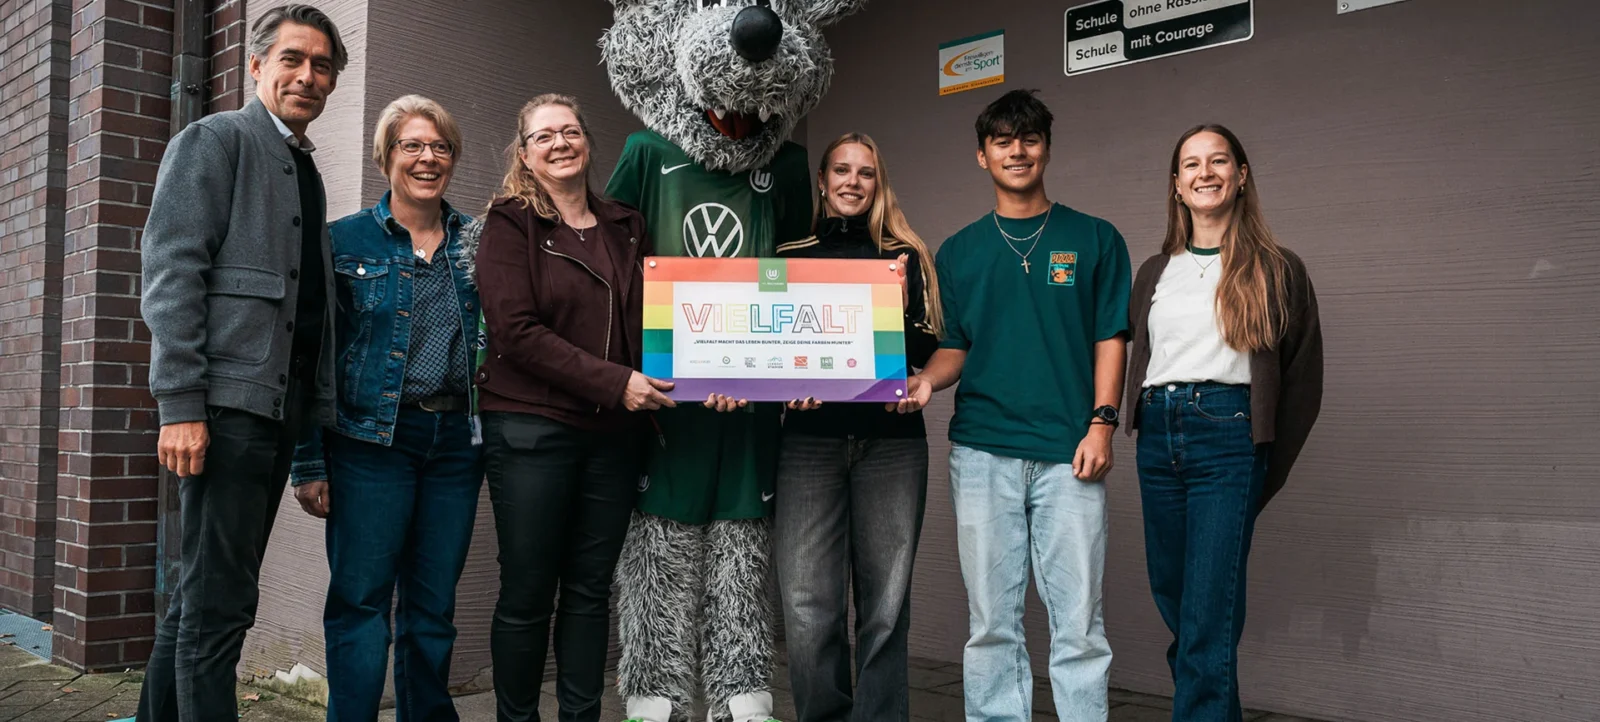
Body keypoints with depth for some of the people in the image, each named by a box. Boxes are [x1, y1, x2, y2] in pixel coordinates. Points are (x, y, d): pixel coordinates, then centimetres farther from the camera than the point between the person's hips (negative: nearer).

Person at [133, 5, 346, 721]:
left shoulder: (305, 171, 21)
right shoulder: (214, 140, -2)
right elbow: (170, 275, -11)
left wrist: (317, 414, 14)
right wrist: (180, 407, -19)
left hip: (280, 412, 8)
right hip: (226, 405, -8)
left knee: (204, 598, 14)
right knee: (217, 604, -6)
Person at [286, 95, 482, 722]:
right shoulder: (345, 241, 2)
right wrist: (309, 463, -6)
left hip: (456, 440, 3)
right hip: (371, 437, -3)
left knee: (434, 605, 10)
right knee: (360, 600, -2)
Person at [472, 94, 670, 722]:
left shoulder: (625, 227, 13)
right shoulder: (509, 225, -1)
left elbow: (650, 320, 17)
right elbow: (517, 332, -12)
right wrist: (614, 383, -18)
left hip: (614, 433, 4)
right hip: (532, 428, -4)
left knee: (590, 589, 10)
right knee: (527, 593, 3)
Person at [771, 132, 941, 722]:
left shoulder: (904, 258, 12)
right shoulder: (791, 257, 13)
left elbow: (929, 350, 5)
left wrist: (897, 314, -13)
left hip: (892, 438, 0)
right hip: (810, 436, 0)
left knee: (886, 603, 1)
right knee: (809, 607, -5)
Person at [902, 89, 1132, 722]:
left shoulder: (1094, 239, 9)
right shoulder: (959, 251, 13)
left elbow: (1110, 338, 5)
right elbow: (954, 348, 12)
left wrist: (1101, 422, -6)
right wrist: (926, 380, -9)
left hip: (1068, 453, -2)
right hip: (982, 450, 2)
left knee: (1078, 620, -1)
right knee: (991, 619, 6)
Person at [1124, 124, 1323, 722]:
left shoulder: (1276, 270, 4)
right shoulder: (1154, 273, 16)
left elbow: (1303, 379, 4)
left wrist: (1269, 472, 1)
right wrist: (1152, 432, 8)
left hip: (1228, 432, -5)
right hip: (1158, 437, 5)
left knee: (1207, 615, -10)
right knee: (1173, 600, 10)